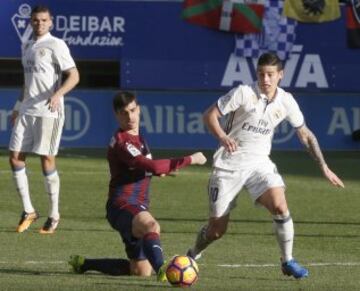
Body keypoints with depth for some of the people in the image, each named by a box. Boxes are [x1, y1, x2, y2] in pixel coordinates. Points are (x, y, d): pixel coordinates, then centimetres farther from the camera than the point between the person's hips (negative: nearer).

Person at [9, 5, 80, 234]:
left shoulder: (56, 45, -5)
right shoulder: (27, 47, 16)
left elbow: (74, 76, -12)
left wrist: (58, 94, -28)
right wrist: (18, 107, 24)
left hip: (49, 112, -7)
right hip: (26, 111, 7)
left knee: (47, 159, -4)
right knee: (15, 157, 0)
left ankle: (54, 215, 6)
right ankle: (28, 211, 9)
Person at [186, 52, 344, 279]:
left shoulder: (285, 101, -2)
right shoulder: (243, 93, -13)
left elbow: (305, 134, 10)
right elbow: (210, 115, -10)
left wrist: (324, 167, 8)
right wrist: (223, 137, -29)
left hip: (259, 163, 2)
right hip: (229, 164, -2)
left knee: (280, 205, -24)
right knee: (217, 229, 2)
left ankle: (288, 262, -9)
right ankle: (193, 255, 33)